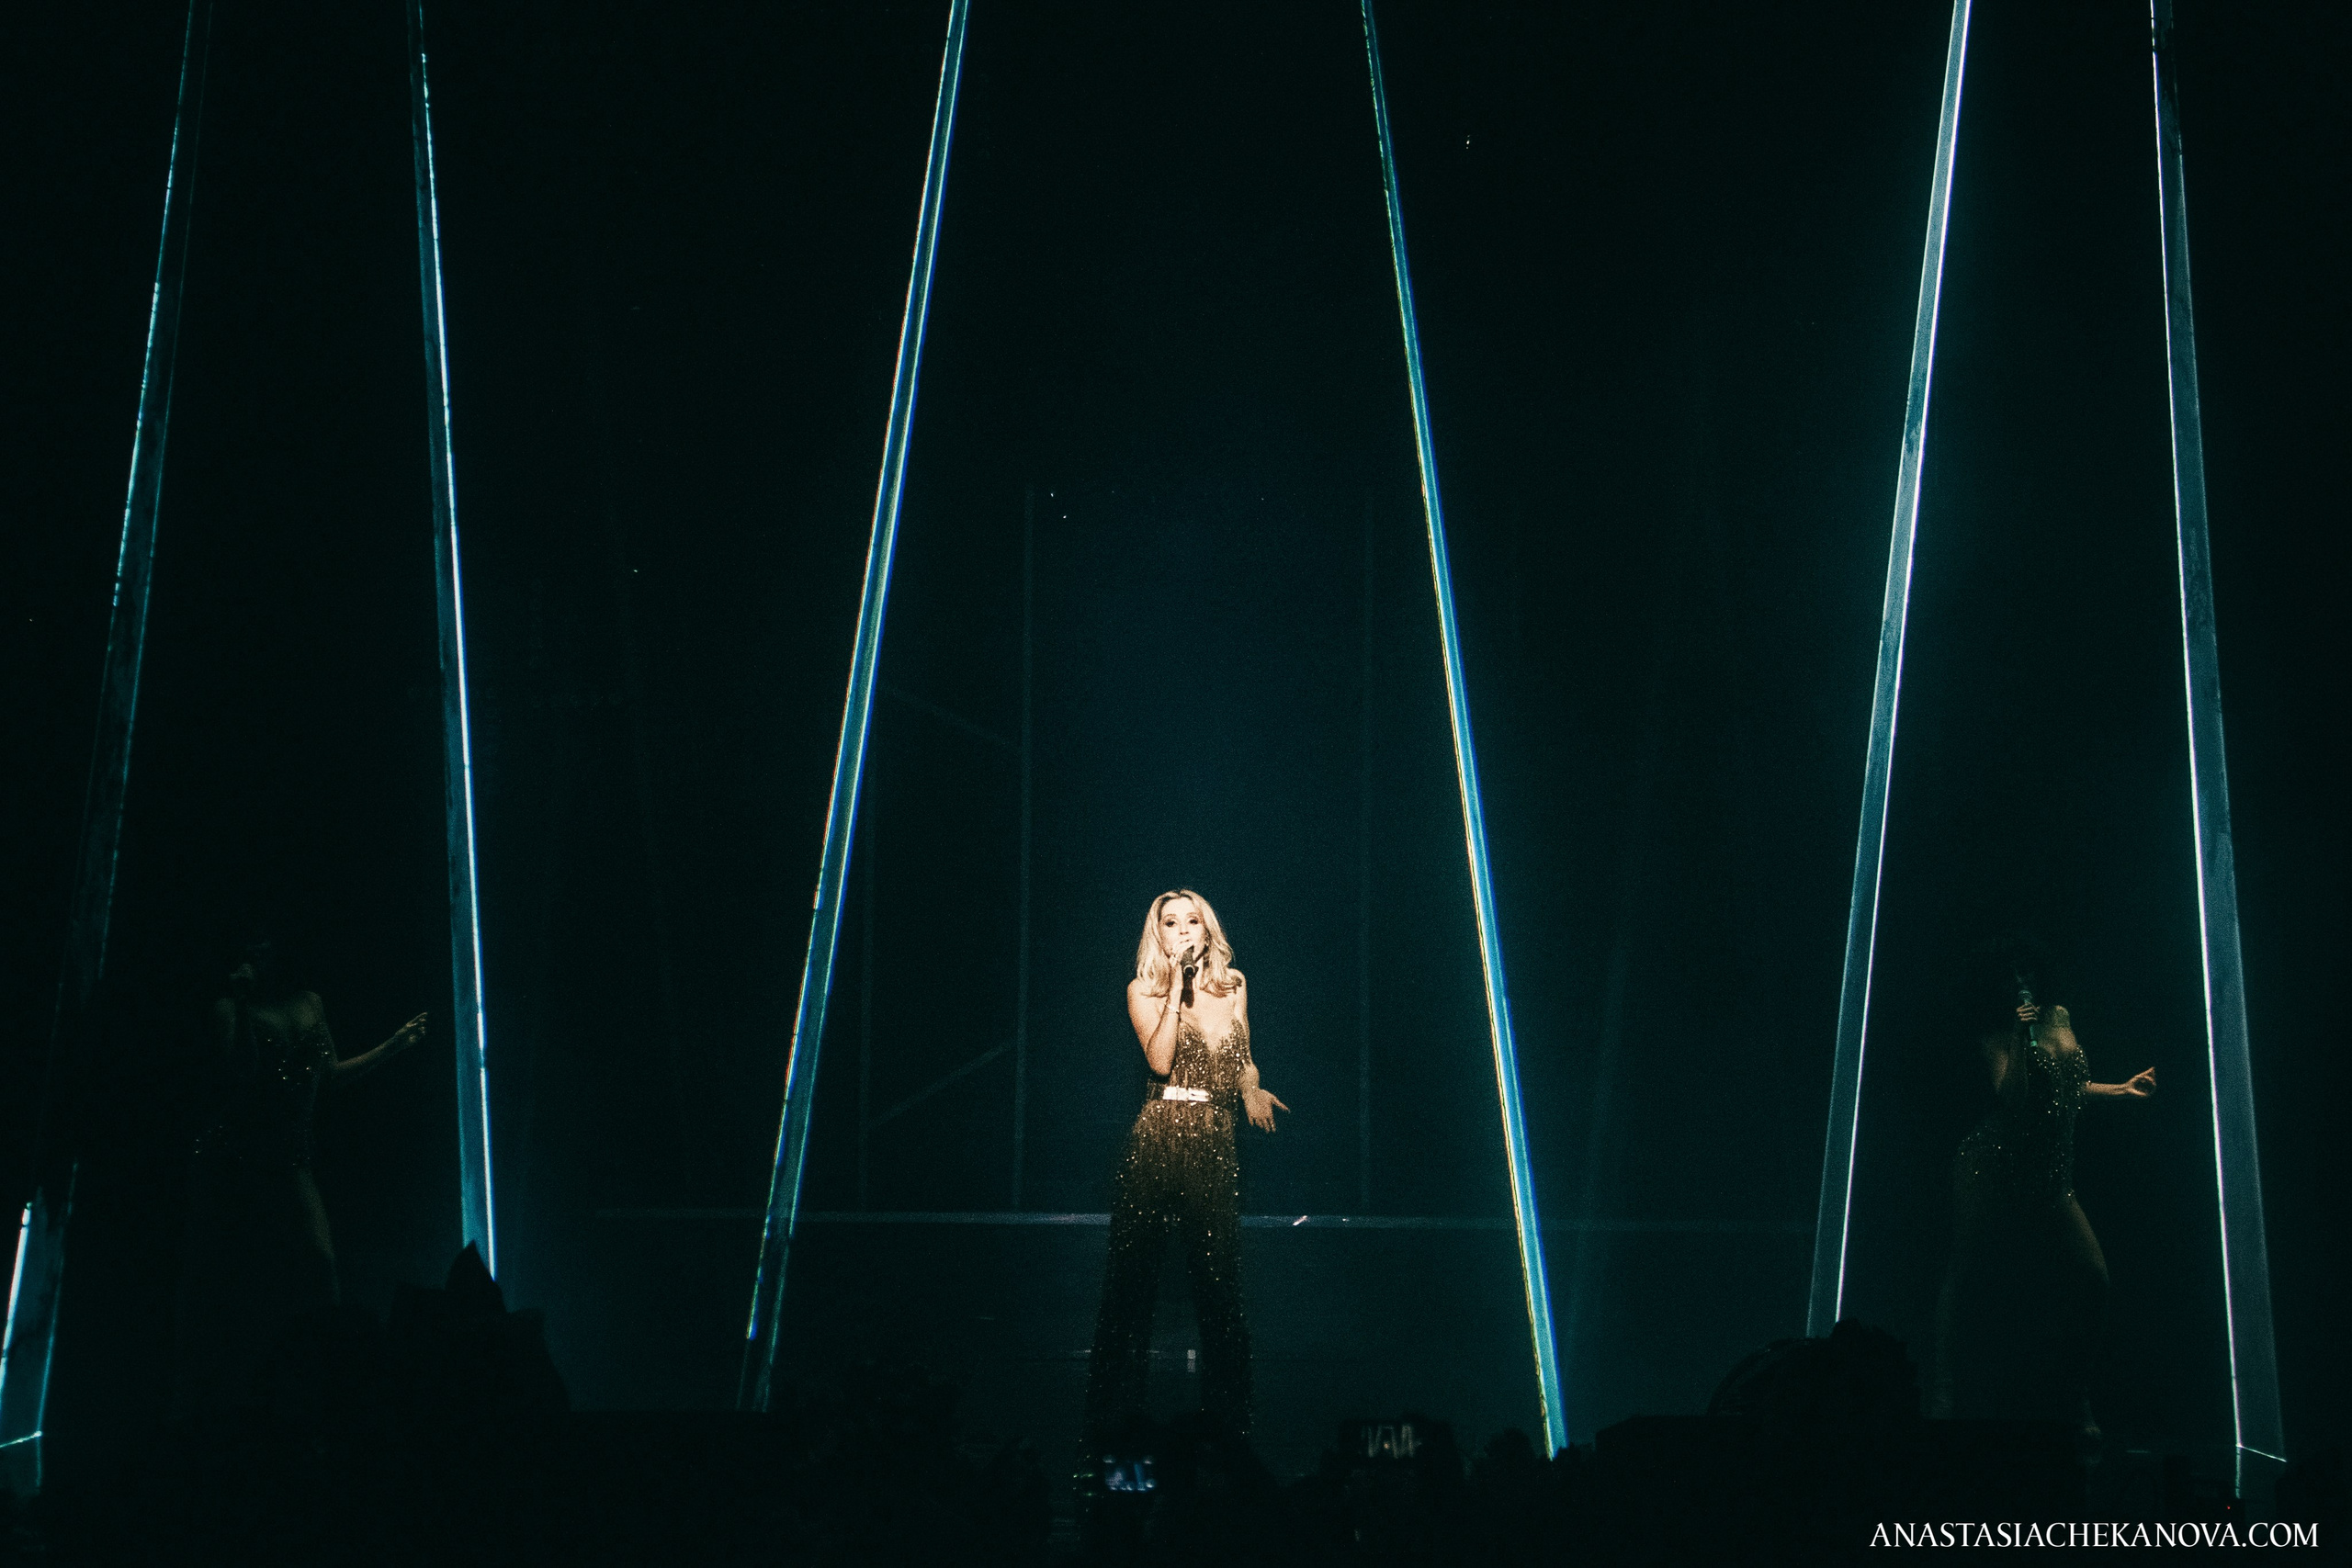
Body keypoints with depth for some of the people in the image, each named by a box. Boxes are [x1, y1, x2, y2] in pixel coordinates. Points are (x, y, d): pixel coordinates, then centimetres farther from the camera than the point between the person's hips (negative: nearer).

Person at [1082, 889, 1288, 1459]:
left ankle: (1228, 1426, 7)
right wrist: (1176, 988, -10)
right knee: (1133, 1278, -1)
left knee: (1220, 1281, -1)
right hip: (1155, 1139, -2)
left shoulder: (1232, 986, 14)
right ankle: (1114, 1427, 5)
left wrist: (1251, 1089, 5)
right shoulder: (1143, 990, 4)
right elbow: (1160, 1060, -11)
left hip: (1213, 1143, 2)